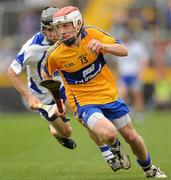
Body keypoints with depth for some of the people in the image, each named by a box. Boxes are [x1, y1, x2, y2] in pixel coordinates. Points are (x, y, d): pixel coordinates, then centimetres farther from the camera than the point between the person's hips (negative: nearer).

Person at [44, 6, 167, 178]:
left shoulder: (92, 34, -14)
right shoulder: (54, 55, -17)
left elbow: (124, 51, -14)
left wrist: (102, 45, -33)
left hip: (109, 95, 3)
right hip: (84, 102, -3)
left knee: (131, 137, 12)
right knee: (108, 134, -29)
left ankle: (149, 169, 41)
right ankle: (110, 146, 10)